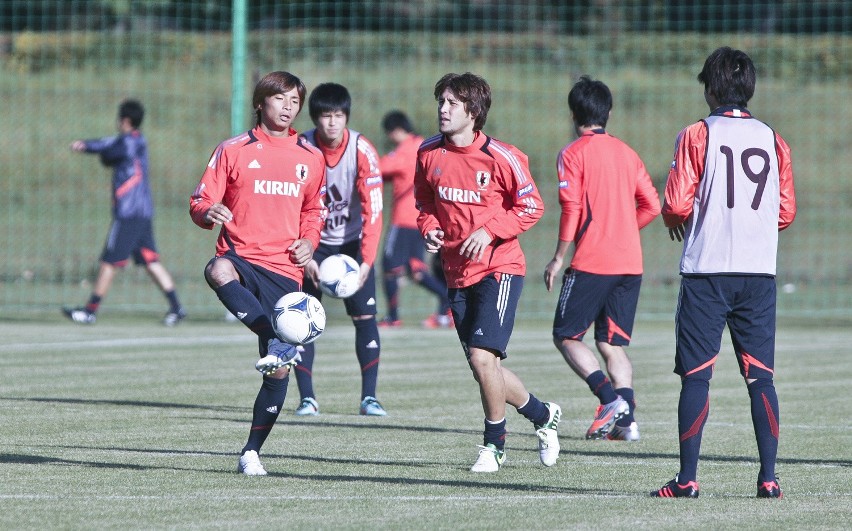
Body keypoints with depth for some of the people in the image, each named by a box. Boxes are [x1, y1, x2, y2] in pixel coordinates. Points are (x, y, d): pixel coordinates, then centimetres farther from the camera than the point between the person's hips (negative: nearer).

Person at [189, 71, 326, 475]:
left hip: (284, 271, 3)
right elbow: (200, 203, 3)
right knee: (218, 271, -42)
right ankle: (278, 343, -51)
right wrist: (209, 213, -21)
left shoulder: (310, 158, 12)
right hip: (241, 256, -3)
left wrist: (309, 242, 7)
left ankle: (252, 452, 13)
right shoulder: (234, 150, 4)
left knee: (279, 370, -2)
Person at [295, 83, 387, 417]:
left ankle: (369, 397, -4)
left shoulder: (362, 151, -18)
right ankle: (307, 398, -2)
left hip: (352, 241, 0)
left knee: (365, 316, -9)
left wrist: (367, 262, -26)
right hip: (314, 243, 0)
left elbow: (372, 210, -19)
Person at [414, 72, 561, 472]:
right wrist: (430, 227, -3)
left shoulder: (501, 157, -13)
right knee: (483, 367, 10)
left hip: (499, 268, -6)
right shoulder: (429, 153, 2)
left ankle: (493, 444, 1)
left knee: (482, 357, -18)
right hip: (457, 271, 6)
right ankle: (542, 415, 34)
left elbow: (531, 207, -6)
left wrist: (488, 231, -17)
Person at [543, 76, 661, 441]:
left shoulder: (573, 154, -5)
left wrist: (558, 258, -8)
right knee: (612, 343, 11)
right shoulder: (626, 153, 13)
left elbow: (572, 209, -13)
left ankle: (610, 399, -15)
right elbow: (651, 205, 11)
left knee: (566, 336, 3)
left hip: (591, 262, -6)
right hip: (629, 262, 6)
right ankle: (626, 419, -1)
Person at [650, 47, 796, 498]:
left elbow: (676, 204, -9)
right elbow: (786, 212, 7)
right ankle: (768, 477, 1)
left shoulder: (696, 136, -4)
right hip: (759, 274, 3)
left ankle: (687, 478, -3)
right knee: (760, 377, 5)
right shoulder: (772, 140, 7)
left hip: (707, 271, -3)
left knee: (696, 375, 0)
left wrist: (675, 220, 13)